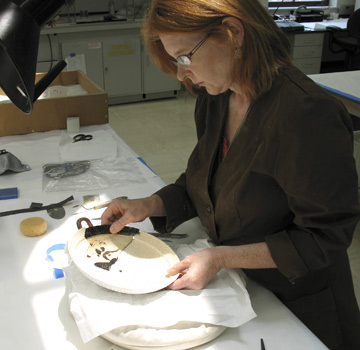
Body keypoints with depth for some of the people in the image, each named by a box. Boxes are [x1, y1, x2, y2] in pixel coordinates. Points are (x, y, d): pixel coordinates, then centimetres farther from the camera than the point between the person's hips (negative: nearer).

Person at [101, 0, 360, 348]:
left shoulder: (309, 115, -31)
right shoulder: (214, 98, -5)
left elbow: (325, 237, -25)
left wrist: (222, 258, -28)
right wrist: (147, 206, -9)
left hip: (299, 304, -6)